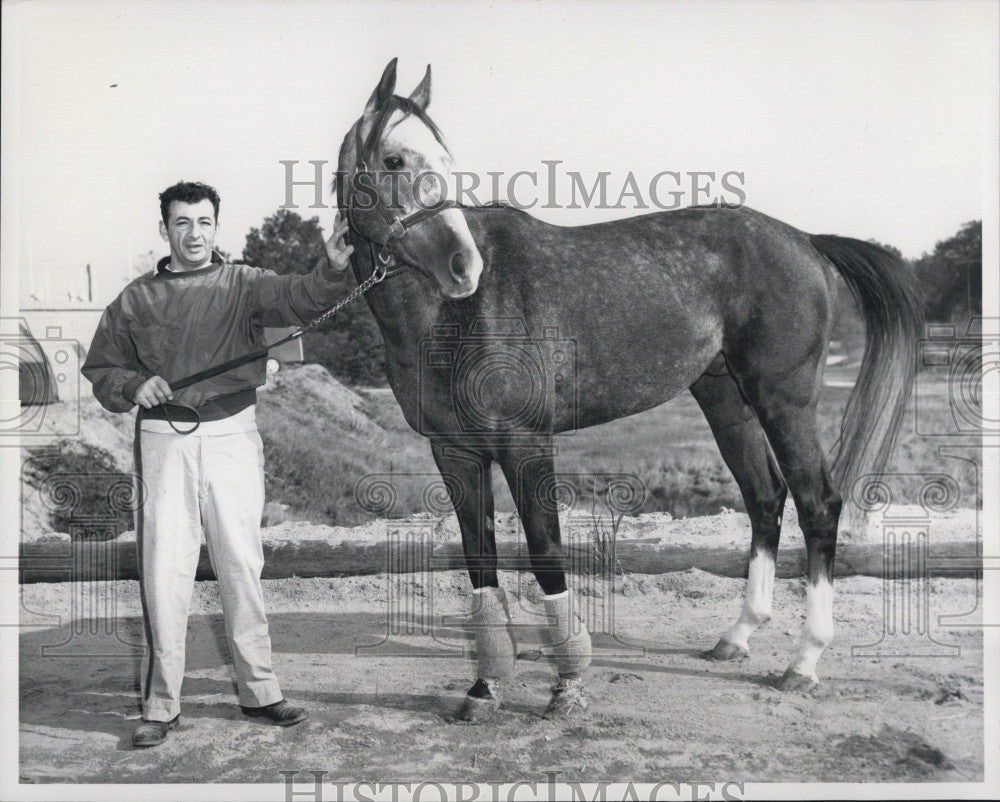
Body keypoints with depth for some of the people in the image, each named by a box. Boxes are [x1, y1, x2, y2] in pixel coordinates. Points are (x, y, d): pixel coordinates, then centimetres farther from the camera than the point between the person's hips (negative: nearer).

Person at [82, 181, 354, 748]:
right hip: (165, 440, 1)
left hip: (233, 436, 0)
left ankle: (259, 691, 16)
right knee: (164, 572, -1)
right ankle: (162, 705, 8)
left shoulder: (244, 284, 5)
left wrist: (333, 269, -36)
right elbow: (100, 370, 15)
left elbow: (300, 299, -14)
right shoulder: (137, 299, 10)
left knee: (242, 565, 5)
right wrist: (133, 385, -7)